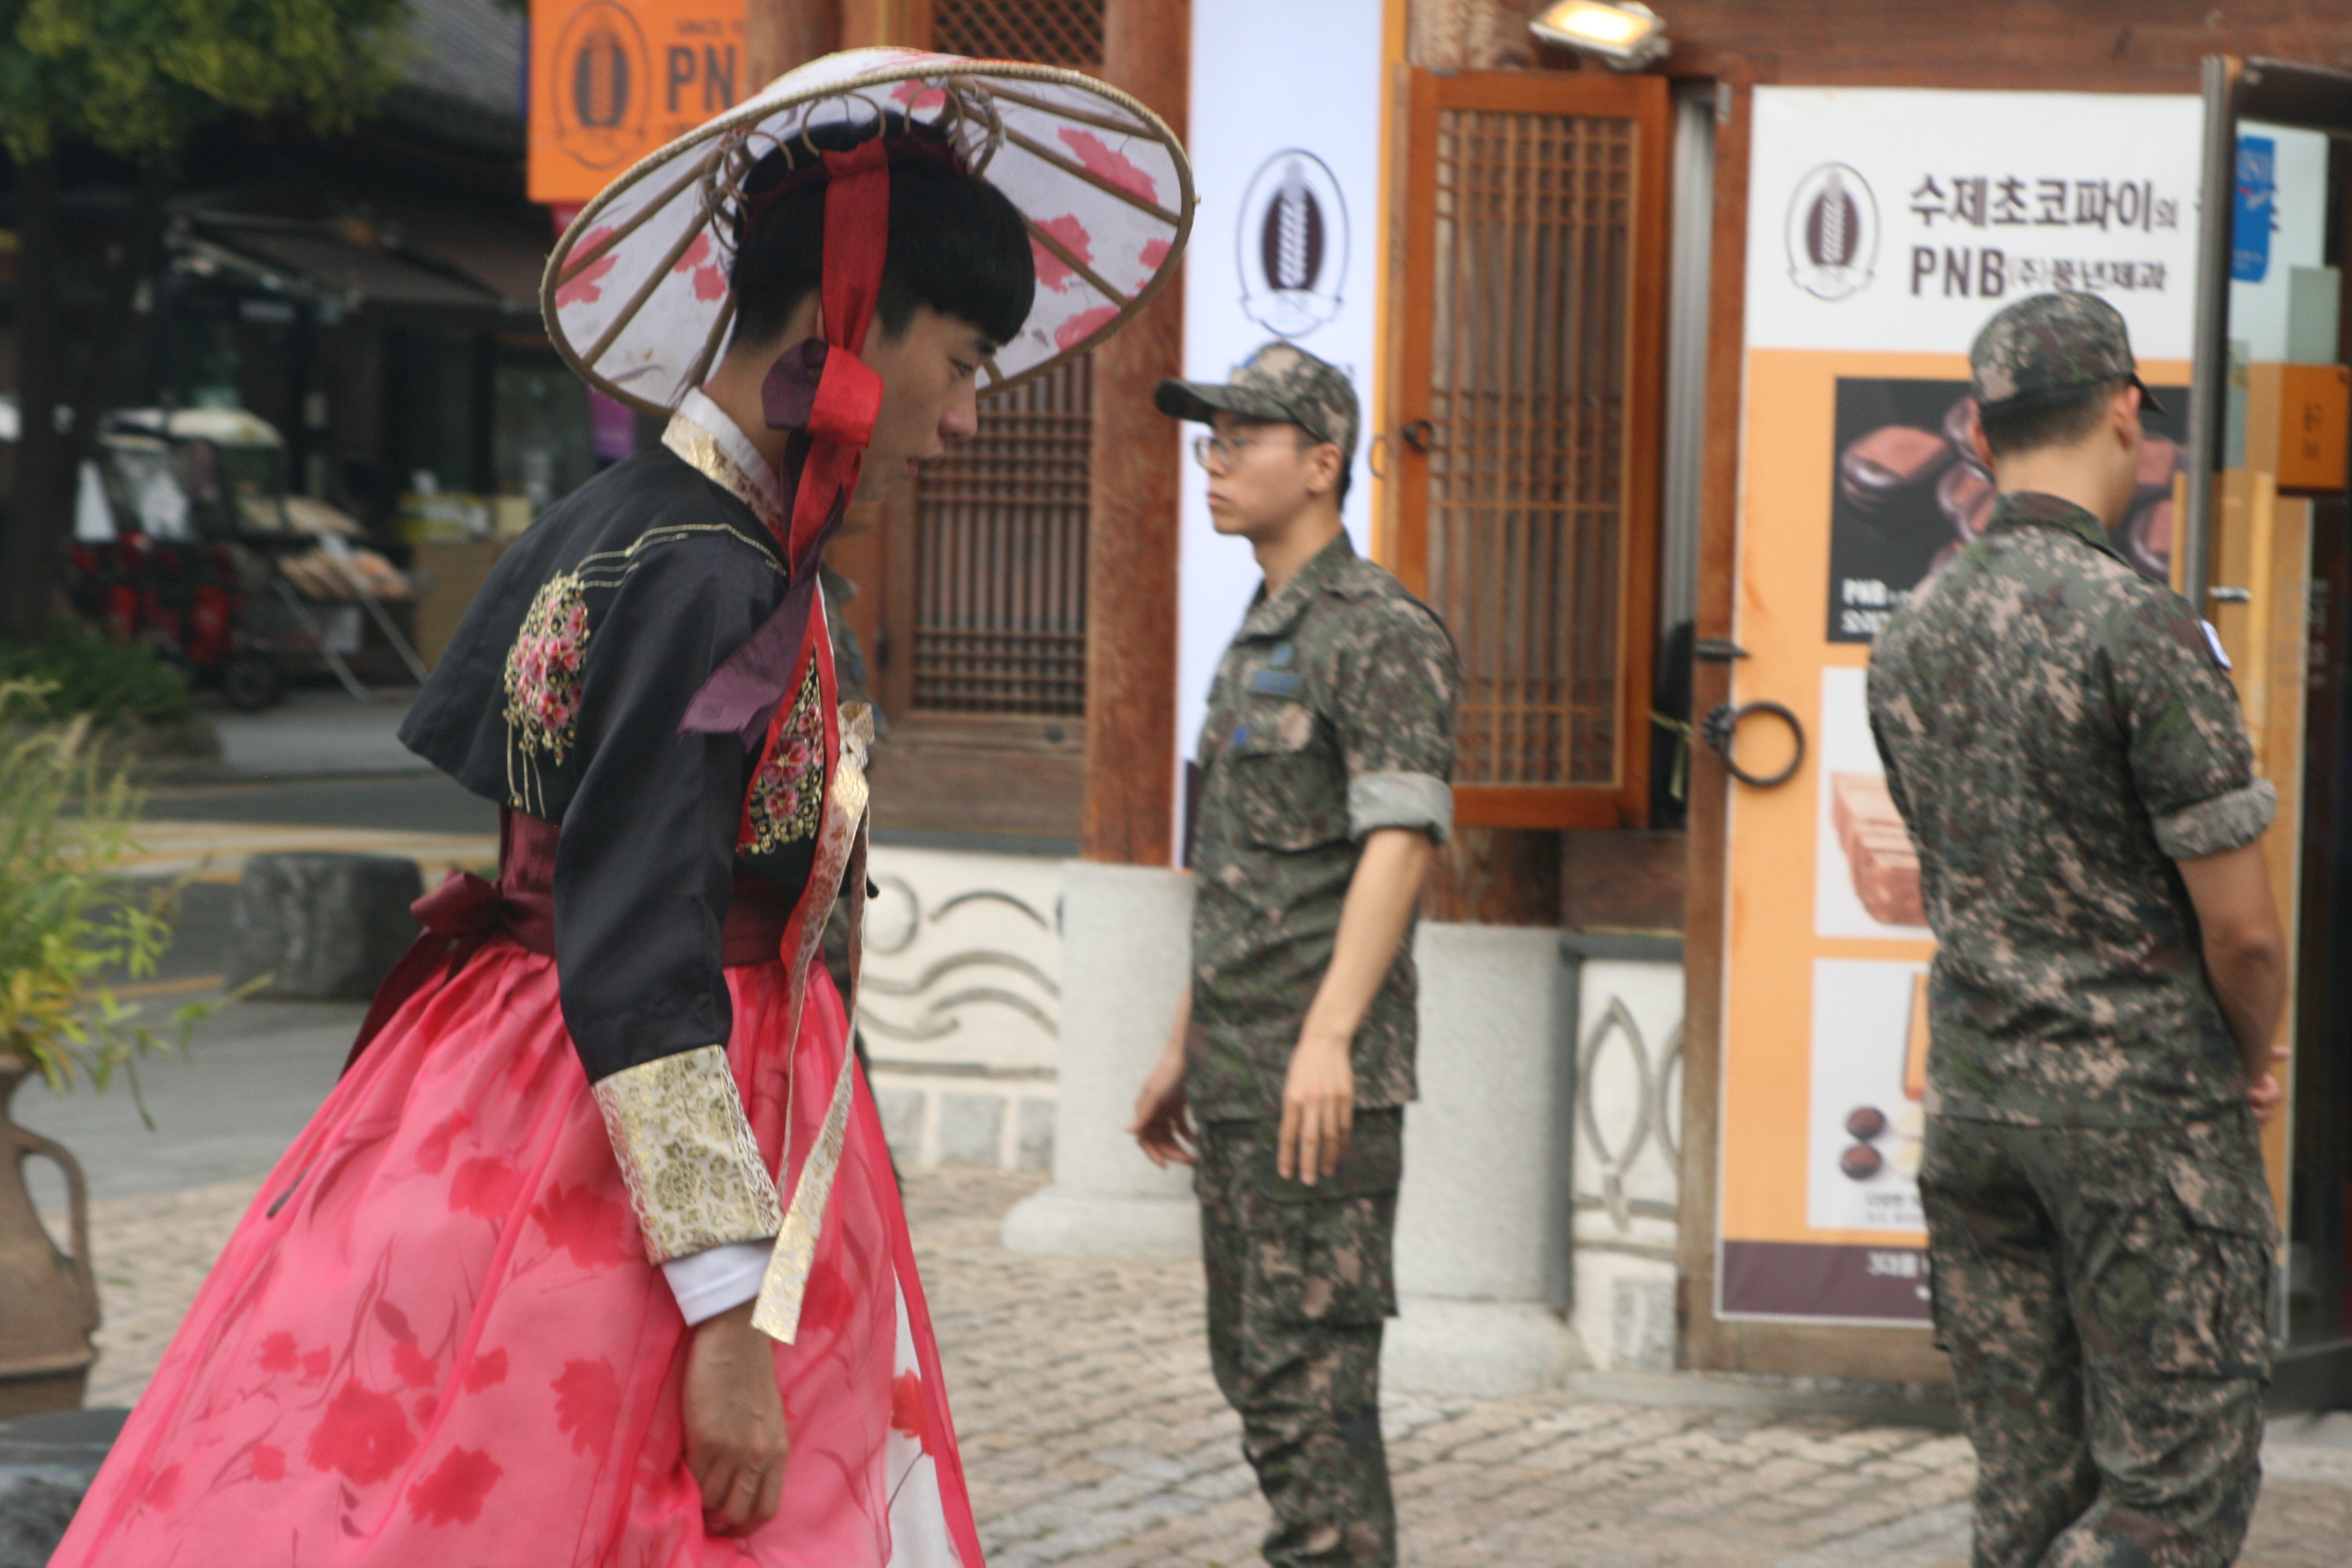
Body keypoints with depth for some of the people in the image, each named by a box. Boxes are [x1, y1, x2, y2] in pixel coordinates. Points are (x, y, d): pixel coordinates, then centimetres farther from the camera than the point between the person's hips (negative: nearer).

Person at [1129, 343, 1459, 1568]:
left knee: (1309, 1374, -11)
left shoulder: (1382, 634, -10)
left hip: (1323, 1074, -10)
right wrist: (1183, 1051, 23)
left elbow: (1401, 842, -20)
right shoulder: (1260, 639, 19)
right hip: (1239, 1072, 10)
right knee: (1253, 1363, 12)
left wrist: (1329, 1034, -29)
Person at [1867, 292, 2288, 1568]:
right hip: (2141, 1103, -7)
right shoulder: (2139, 627, -17)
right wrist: (2252, 1063, 6)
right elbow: (2240, 925, -16)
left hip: (1974, 1092, 7)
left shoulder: (1913, 636, 6)